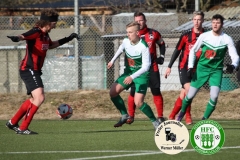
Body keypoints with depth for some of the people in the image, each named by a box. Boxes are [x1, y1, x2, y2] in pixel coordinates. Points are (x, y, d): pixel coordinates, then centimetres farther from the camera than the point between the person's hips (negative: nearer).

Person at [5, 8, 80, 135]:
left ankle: (12, 123, 35)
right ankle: (22, 128, -15)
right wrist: (17, 38, -62)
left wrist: (68, 39, 33)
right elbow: (24, 36, -39)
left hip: (35, 71, 10)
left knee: (35, 99, 24)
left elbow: (51, 45, 32)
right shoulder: (36, 32, -18)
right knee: (39, 98, -21)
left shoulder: (45, 35, 10)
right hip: (29, 70, -10)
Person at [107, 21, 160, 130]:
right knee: (113, 92, -2)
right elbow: (120, 49, 19)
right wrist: (112, 61, 20)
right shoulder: (126, 41, -7)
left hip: (141, 75, -7)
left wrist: (132, 77, -36)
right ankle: (124, 115, 15)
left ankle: (155, 121, 1)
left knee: (138, 102, -18)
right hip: (128, 72, 7)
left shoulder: (143, 47, -26)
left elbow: (146, 66, -28)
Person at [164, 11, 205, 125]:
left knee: (183, 94, 3)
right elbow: (177, 50, 3)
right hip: (184, 67, -2)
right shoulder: (186, 35, -2)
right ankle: (188, 117, -12)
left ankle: (172, 116, 15)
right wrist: (169, 66, 2)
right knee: (188, 89, -20)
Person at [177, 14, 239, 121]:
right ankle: (182, 112, 34)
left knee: (214, 96, -19)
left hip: (216, 70, -1)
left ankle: (204, 120, -2)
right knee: (190, 95, 3)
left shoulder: (227, 39, -9)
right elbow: (193, 50, 6)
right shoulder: (204, 36, -6)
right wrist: (190, 67, -2)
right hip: (202, 68, 1)